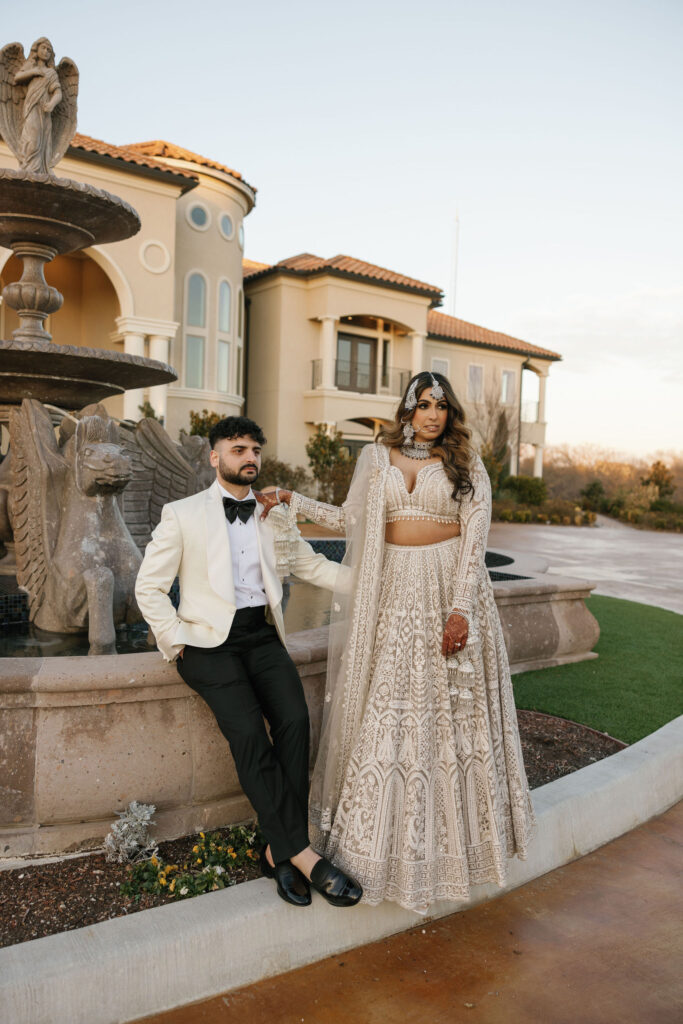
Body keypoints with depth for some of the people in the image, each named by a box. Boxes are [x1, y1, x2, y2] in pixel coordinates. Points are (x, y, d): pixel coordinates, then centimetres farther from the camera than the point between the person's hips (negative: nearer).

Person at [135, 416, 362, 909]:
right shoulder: (182, 514, 4)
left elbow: (314, 566, 18)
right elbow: (149, 586, 4)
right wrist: (177, 641, -6)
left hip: (262, 636, 4)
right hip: (209, 641, -3)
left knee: (295, 719, -22)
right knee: (248, 730, -25)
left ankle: (280, 850, -12)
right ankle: (301, 852, -18)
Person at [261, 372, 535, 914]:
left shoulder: (466, 464, 2)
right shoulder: (378, 457, 9)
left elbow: (475, 537, -5)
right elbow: (351, 520, 14)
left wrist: (461, 607, -14)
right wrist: (295, 501, 9)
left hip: (450, 587, -2)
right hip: (394, 590, 2)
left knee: (451, 711, 5)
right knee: (386, 712, 4)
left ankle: (455, 826, 23)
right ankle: (386, 834, 20)